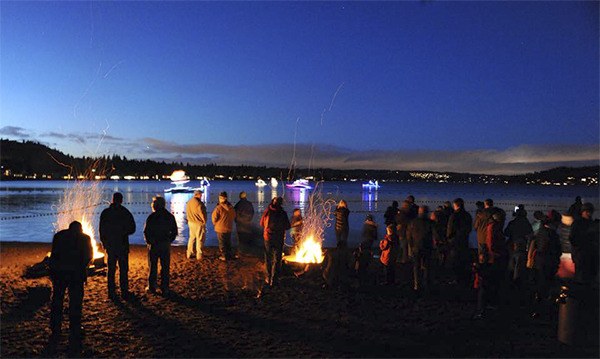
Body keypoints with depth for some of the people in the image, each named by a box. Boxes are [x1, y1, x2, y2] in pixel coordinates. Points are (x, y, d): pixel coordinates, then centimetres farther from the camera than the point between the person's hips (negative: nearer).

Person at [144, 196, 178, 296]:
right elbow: (174, 231, 4)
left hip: (153, 245, -2)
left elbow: (146, 231, -7)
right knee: (165, 267, 7)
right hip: (166, 245, 2)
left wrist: (149, 242, 7)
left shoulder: (151, 217, -9)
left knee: (153, 267, 9)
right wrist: (169, 241, 12)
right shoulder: (170, 217, 1)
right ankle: (164, 288, 10)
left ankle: (151, 287, 15)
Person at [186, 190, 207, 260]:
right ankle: (199, 256, 6)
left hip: (190, 222, 8)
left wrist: (190, 220, 17)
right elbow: (202, 214, -17)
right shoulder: (199, 203, -21)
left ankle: (189, 254, 21)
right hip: (199, 223, -8)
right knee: (200, 239, 2)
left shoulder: (189, 202, 5)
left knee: (191, 238, 17)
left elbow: (187, 212, 12)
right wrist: (204, 221, -3)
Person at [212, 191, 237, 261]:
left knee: (222, 243, 9)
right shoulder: (231, 207, -2)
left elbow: (214, 217, -18)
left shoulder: (219, 207, -20)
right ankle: (231, 255, 24)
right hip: (229, 228, 5)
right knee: (228, 243, 19)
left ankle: (224, 256, 14)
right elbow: (234, 216, 8)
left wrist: (214, 223, 2)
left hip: (220, 228, -5)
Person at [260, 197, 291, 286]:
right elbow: (287, 226, -2)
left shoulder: (267, 211, -6)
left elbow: (261, 224, 6)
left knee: (268, 259, 16)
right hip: (279, 239, -2)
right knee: (277, 260, 8)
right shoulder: (283, 213, -10)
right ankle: (273, 280, 7)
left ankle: (268, 278, 21)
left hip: (268, 238, 2)